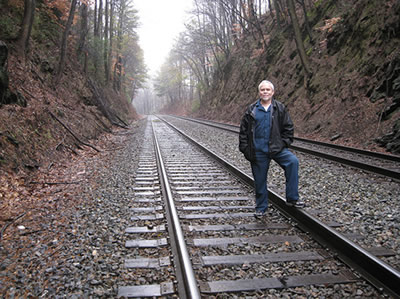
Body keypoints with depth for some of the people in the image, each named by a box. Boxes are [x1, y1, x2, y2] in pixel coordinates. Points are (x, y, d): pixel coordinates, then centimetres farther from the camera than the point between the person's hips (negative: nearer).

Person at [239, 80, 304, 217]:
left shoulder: (280, 108, 5)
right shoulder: (251, 110, 5)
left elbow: (288, 127, 9)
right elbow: (243, 130, 6)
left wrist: (284, 144, -2)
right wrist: (245, 148, 0)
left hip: (277, 148, 0)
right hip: (258, 151, 0)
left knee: (293, 161, -26)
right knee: (260, 180, 6)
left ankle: (292, 198, -16)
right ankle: (261, 208, 25)